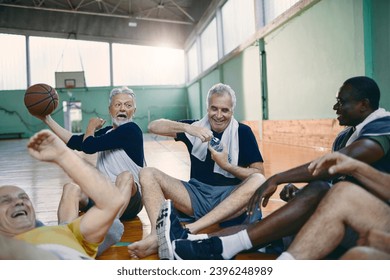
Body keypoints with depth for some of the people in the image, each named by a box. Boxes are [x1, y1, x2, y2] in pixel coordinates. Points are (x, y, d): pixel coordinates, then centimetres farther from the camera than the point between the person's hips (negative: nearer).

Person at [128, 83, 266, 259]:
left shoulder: (243, 132, 3)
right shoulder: (197, 127, 7)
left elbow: (259, 174, -3)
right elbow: (153, 126, -4)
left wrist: (226, 165, -16)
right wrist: (187, 127, -20)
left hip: (231, 199, -2)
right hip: (197, 196, 2)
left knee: (258, 181, -32)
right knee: (148, 174, -11)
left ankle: (186, 231, -41)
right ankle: (158, 234, -38)